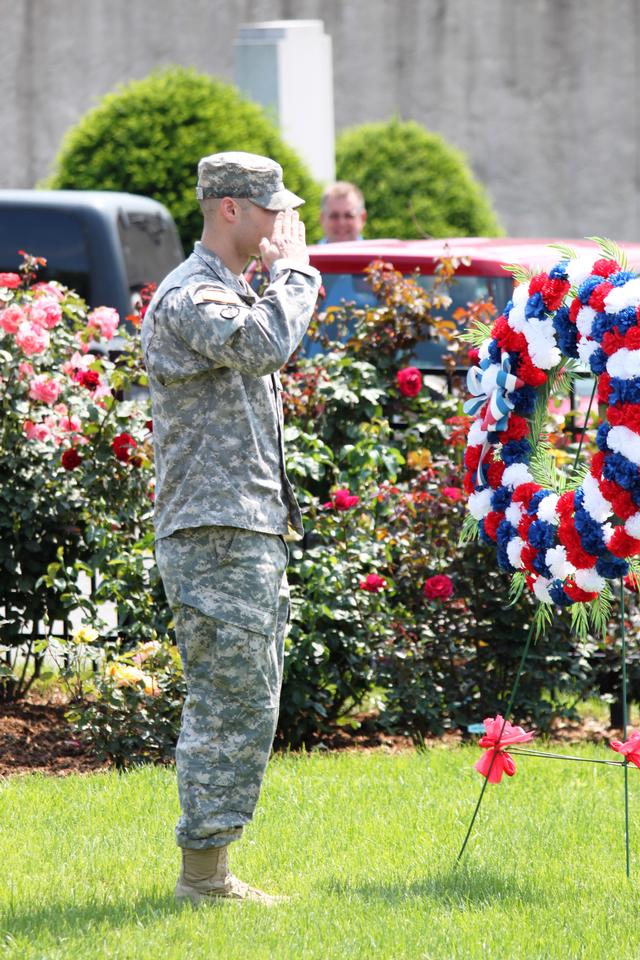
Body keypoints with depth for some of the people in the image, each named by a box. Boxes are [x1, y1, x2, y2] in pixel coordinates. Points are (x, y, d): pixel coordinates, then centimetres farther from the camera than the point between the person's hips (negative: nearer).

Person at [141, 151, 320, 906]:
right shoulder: (187, 298, -13)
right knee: (233, 707, -10)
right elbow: (266, 345, -31)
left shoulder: (231, 292, 20)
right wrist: (292, 267, -16)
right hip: (215, 537, -10)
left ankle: (210, 871, 14)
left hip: (254, 535, 10)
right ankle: (203, 874, -6)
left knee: (243, 706, 11)